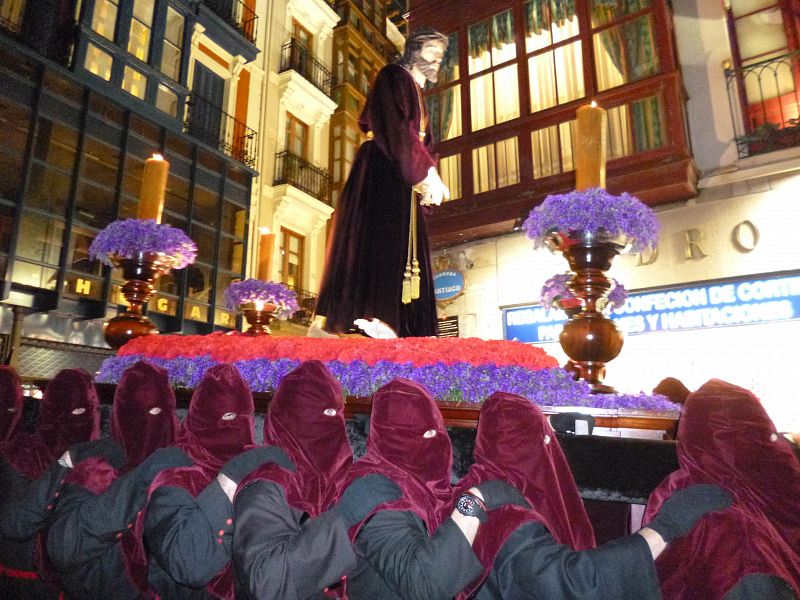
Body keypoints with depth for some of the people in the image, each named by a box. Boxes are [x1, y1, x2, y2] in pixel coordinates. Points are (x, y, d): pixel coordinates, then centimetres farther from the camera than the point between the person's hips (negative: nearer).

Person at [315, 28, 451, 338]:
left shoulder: (418, 96, 32)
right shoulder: (393, 77, 7)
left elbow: (424, 145, 22)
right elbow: (395, 127, -11)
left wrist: (429, 176, 1)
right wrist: (425, 172, -17)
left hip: (406, 182, 9)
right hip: (382, 172, -9)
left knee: (403, 258, -1)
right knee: (377, 246, -21)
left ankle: (407, 336, -4)